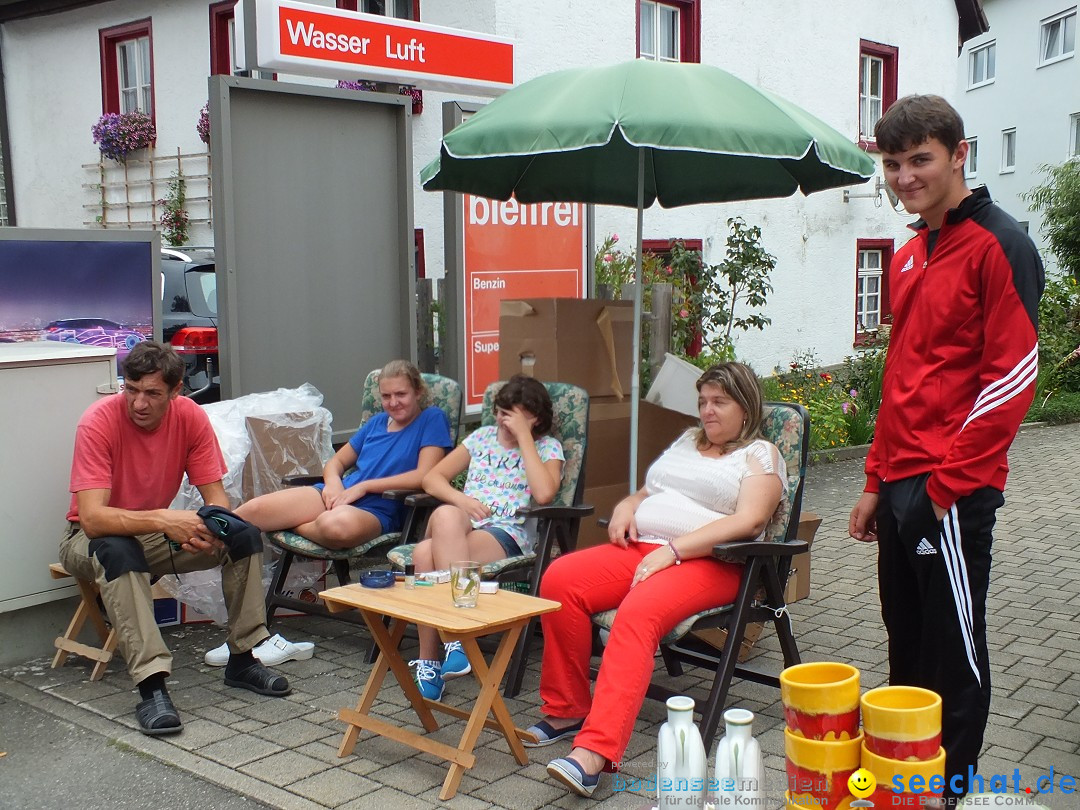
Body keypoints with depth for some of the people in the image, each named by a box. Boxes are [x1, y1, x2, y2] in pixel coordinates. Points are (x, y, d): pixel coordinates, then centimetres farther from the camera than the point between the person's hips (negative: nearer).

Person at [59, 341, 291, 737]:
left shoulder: (190, 417, -14)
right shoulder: (98, 422, -27)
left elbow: (216, 496, -10)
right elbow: (92, 518, -34)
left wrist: (211, 528, -34)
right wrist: (163, 519, -47)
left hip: (158, 532, 4)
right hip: (95, 538, -4)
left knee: (244, 534, -16)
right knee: (117, 550, -39)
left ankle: (242, 659, -6)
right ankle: (152, 686, -40)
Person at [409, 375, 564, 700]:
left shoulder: (547, 447, 10)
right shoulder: (482, 437, 22)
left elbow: (544, 493, -13)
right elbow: (432, 478, 19)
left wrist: (523, 436, -7)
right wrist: (460, 500, -3)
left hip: (508, 534, -4)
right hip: (462, 525, 4)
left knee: (427, 554, -33)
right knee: (445, 515, -37)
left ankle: (429, 661, -27)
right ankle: (456, 640, -36)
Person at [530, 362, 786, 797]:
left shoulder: (760, 454, 5)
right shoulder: (687, 441, 25)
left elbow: (749, 520, -12)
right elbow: (647, 492, 33)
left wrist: (672, 549, -19)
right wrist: (627, 505, 6)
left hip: (706, 563, -6)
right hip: (640, 548, 7)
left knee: (638, 613, -37)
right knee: (560, 579, -20)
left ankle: (595, 750, -43)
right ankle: (566, 710, -8)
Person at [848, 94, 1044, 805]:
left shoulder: (998, 245, -10)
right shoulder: (910, 256, 15)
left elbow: (1014, 374, -15)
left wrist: (948, 481, -15)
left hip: (952, 492, -8)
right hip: (901, 483, 8)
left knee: (955, 648, 4)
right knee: (908, 645, 16)